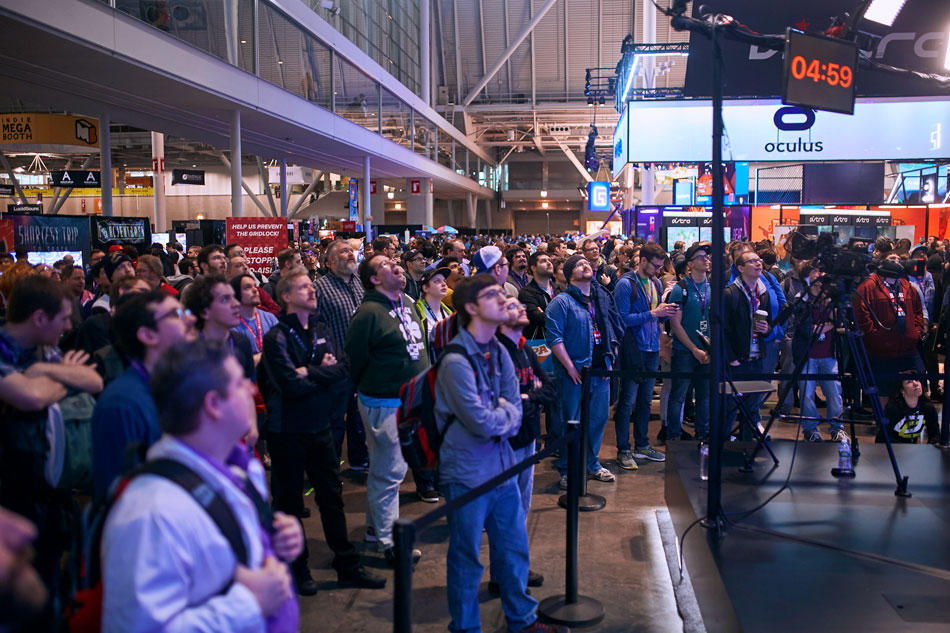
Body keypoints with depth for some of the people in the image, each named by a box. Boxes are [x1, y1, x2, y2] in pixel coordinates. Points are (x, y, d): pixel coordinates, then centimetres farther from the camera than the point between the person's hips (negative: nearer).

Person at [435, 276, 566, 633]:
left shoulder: (499, 353, 5)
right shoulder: (456, 362, -21)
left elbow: (515, 414, 3)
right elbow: (482, 423, -22)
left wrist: (495, 416, -16)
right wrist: (505, 410, -5)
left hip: (501, 467, 8)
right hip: (468, 474, -7)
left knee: (514, 549, 20)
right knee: (466, 559, 9)